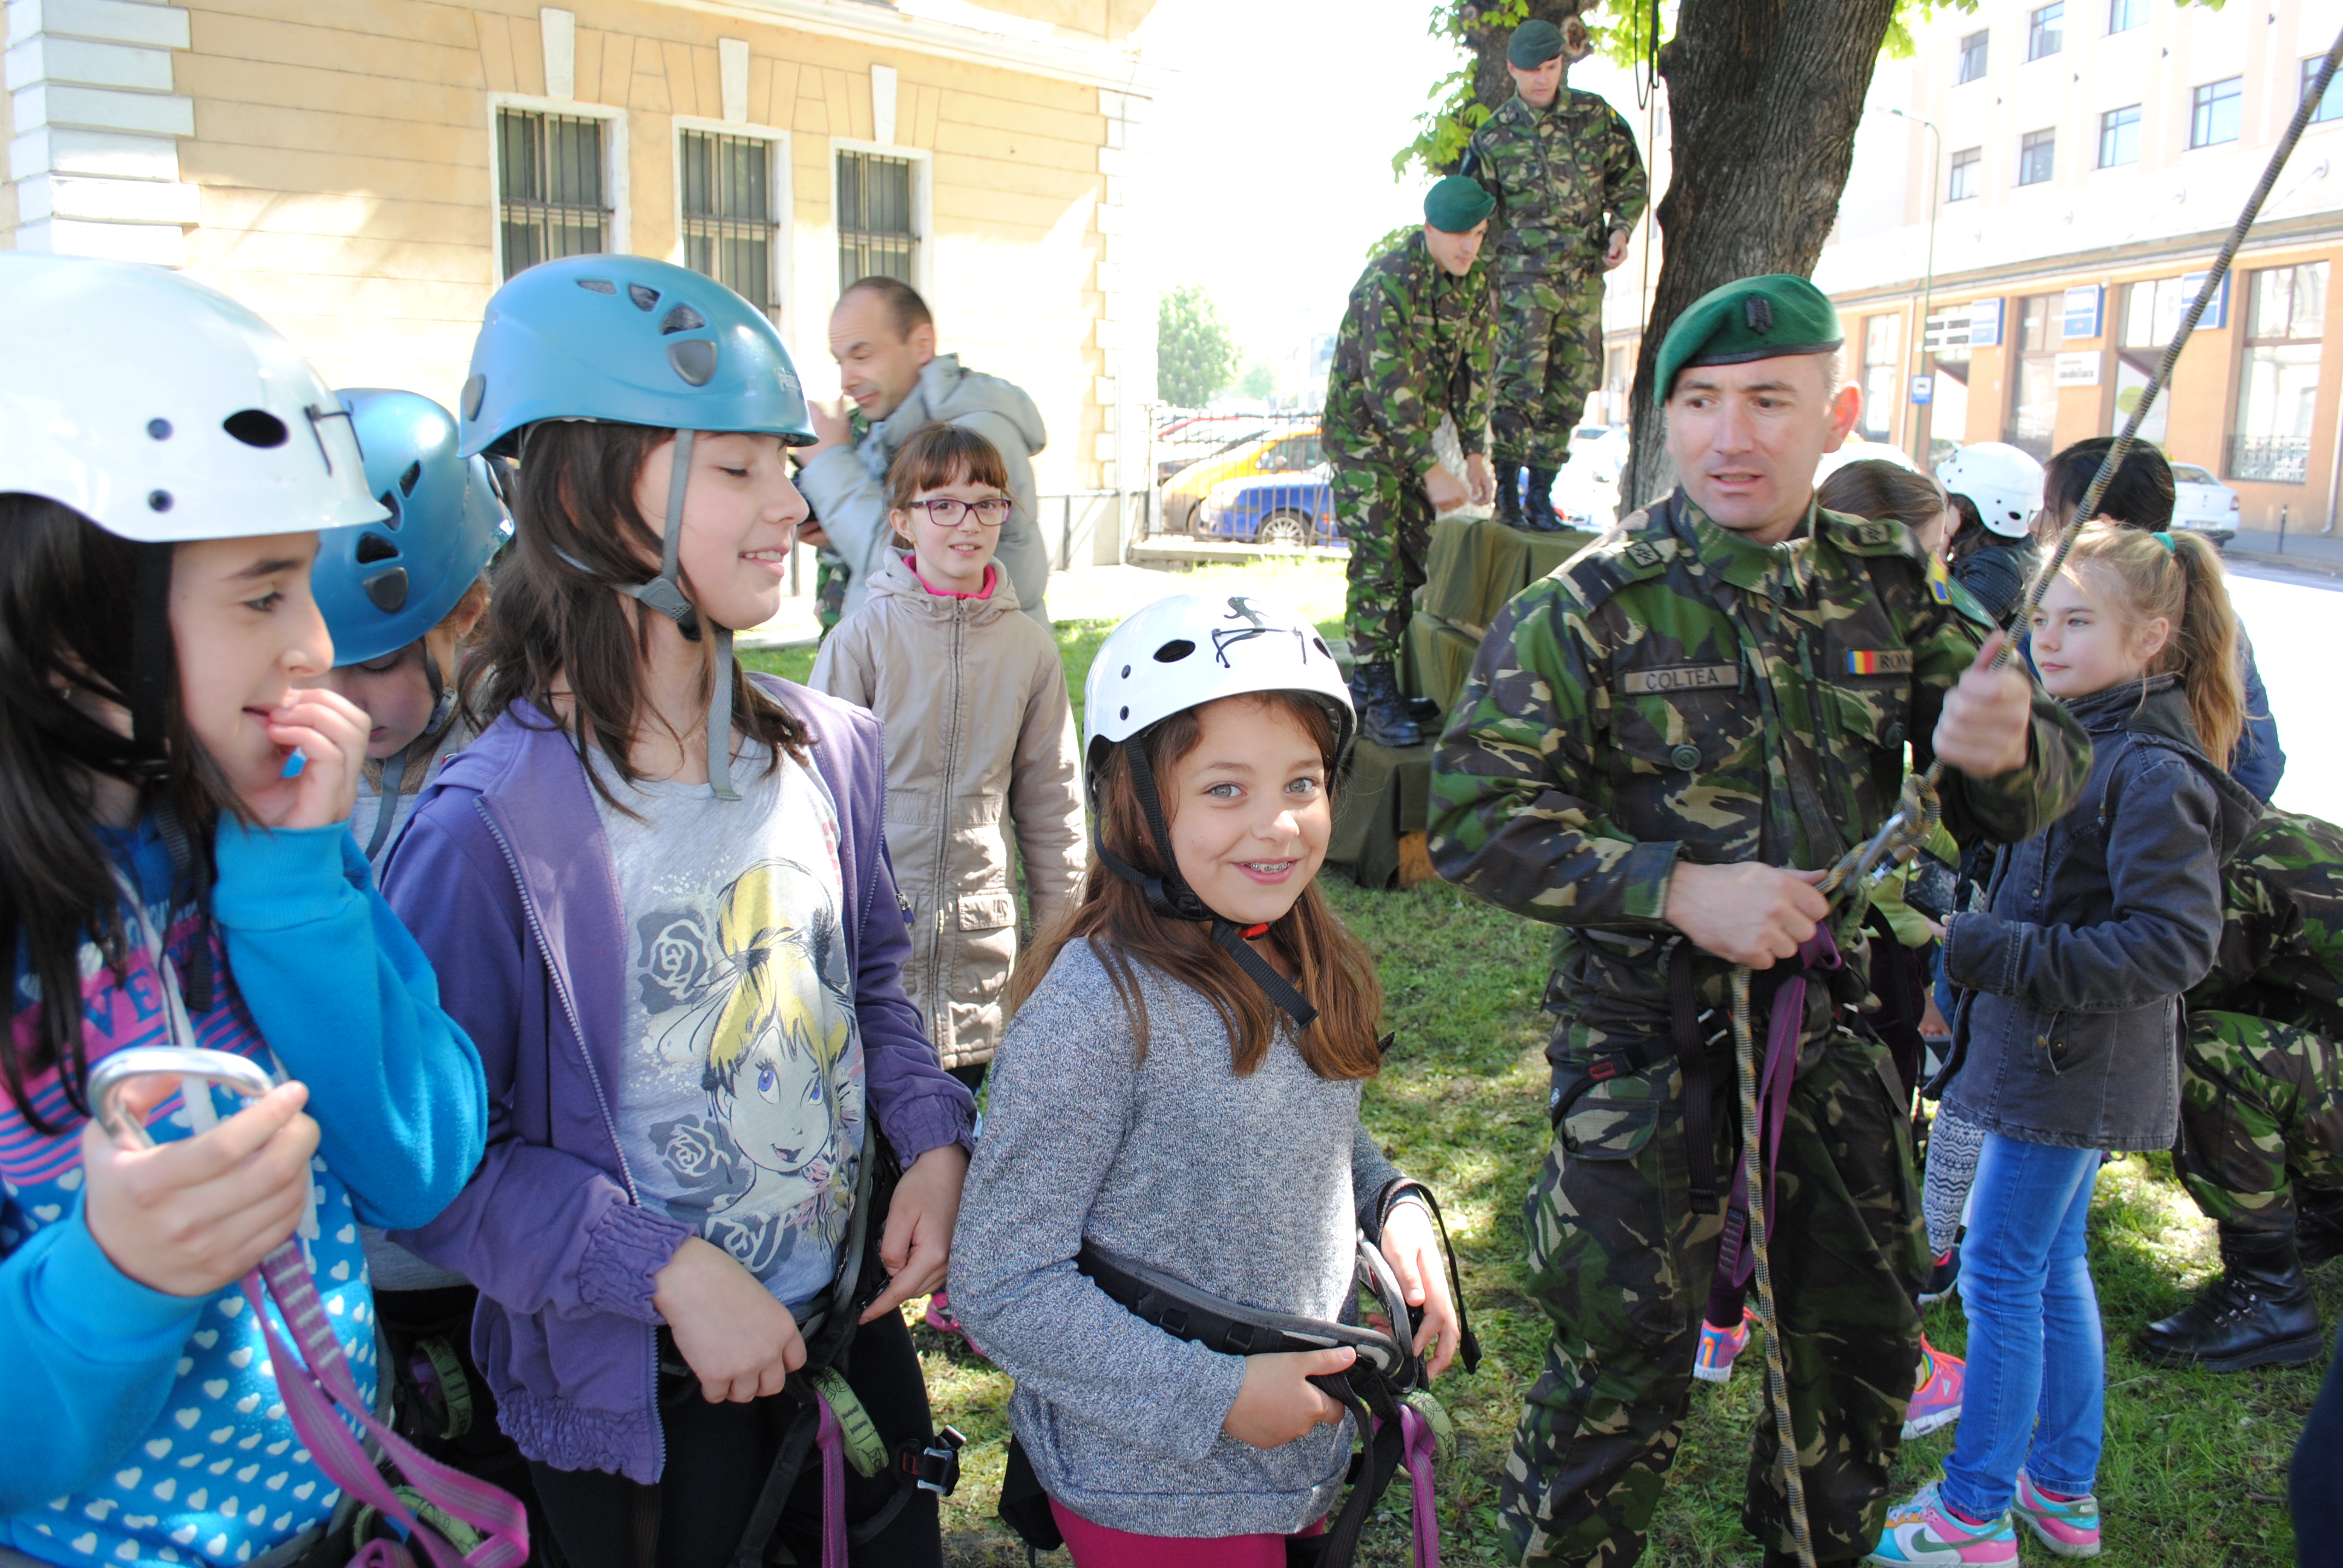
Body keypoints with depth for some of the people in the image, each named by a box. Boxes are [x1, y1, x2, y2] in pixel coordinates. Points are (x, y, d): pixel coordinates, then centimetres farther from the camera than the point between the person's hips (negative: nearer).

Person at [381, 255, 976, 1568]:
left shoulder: (826, 751, -3)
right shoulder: (490, 829, -23)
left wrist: (934, 1139, -4)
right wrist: (670, 1271, -23)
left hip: (855, 1323, 6)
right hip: (639, 1395, -6)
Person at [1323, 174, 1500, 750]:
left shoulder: (1474, 284, 1)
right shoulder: (1387, 282, -22)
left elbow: (1475, 372, 8)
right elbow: (1388, 388, -28)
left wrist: (1477, 453, 0)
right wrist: (1432, 471, -31)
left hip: (1419, 431, 7)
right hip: (1362, 431, -7)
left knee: (1419, 557, 6)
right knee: (1377, 562, -11)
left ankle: (1368, 675, 18)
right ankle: (1377, 700, -8)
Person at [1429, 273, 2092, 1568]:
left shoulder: (1889, 589, 1)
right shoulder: (1593, 604, -11)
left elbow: (2038, 799, 4)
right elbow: (1472, 817, -16)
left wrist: (2005, 747, -21)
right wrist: (1678, 886, -26)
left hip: (1839, 1025, 5)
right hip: (1648, 1037, -4)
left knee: (1862, 1351, 20)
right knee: (1622, 1372, 3)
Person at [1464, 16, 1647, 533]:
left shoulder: (1597, 116, 7)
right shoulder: (1494, 136, 1)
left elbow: (1631, 180, 15)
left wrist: (1621, 229, -2)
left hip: (1585, 276, 3)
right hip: (1524, 275, -3)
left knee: (1570, 389, 4)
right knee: (1521, 380, -16)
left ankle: (1541, 494, 12)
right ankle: (1507, 491, -8)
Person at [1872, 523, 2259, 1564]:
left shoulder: (2152, 771, -20)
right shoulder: (2078, 737, 9)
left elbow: (2176, 942, -24)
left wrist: (1999, 954, -26)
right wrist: (1972, 940, 9)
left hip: (2072, 1068, -9)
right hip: (2060, 1061, 9)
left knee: (2001, 1274, -1)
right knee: (2054, 1267, 18)